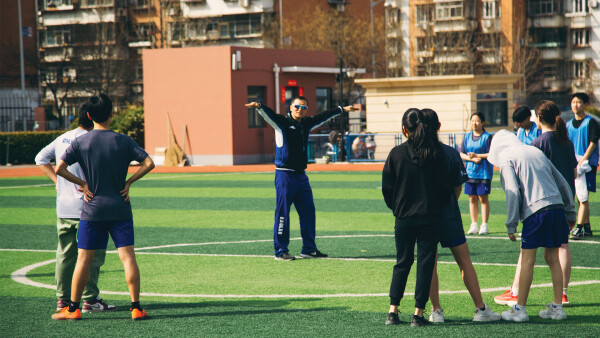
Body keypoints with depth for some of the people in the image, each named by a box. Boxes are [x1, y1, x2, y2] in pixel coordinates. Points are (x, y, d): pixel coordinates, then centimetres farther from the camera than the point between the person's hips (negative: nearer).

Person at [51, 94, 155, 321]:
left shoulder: (80, 142, -4)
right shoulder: (123, 141, -2)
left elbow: (59, 168, -11)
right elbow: (148, 163, -8)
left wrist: (82, 184, -1)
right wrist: (129, 182, 0)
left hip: (92, 209, 0)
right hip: (120, 208, 0)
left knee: (84, 258, 6)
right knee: (128, 256, 0)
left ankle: (73, 309, 11)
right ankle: (136, 308, -2)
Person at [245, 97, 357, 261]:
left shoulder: (306, 124, 13)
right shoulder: (282, 122, -5)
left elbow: (324, 116, 27)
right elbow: (268, 114, -23)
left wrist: (342, 109, 38)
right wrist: (258, 106, -44)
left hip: (301, 175, 7)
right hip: (285, 174, -7)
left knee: (308, 211, 9)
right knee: (282, 212, -5)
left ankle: (309, 249, 18)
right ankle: (280, 251, -1)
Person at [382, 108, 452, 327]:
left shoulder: (396, 153, -6)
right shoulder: (435, 153, -6)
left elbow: (387, 188, -1)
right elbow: (446, 186, -2)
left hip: (404, 218, 1)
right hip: (431, 217, -1)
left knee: (402, 262, 14)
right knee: (425, 262, 5)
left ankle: (393, 311, 9)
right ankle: (418, 314, 2)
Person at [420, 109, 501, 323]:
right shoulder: (451, 153, -4)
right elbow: (458, 188, 1)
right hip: (449, 217, 1)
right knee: (465, 261, 7)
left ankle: (436, 311, 7)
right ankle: (481, 309, 4)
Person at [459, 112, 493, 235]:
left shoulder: (487, 137, -2)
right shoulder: (467, 137, 12)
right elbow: (461, 154, 7)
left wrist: (477, 155, -13)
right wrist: (472, 159, -9)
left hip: (484, 172, -4)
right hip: (470, 172, 4)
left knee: (483, 198, -3)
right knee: (472, 198, 5)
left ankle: (484, 225, 3)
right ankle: (474, 225, 12)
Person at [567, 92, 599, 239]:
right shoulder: (568, 124, 14)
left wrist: (583, 160, -16)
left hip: (588, 162, -6)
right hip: (573, 163, 6)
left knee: (583, 197, -11)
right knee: (579, 197, 8)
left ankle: (579, 228, -15)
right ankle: (587, 228, 14)